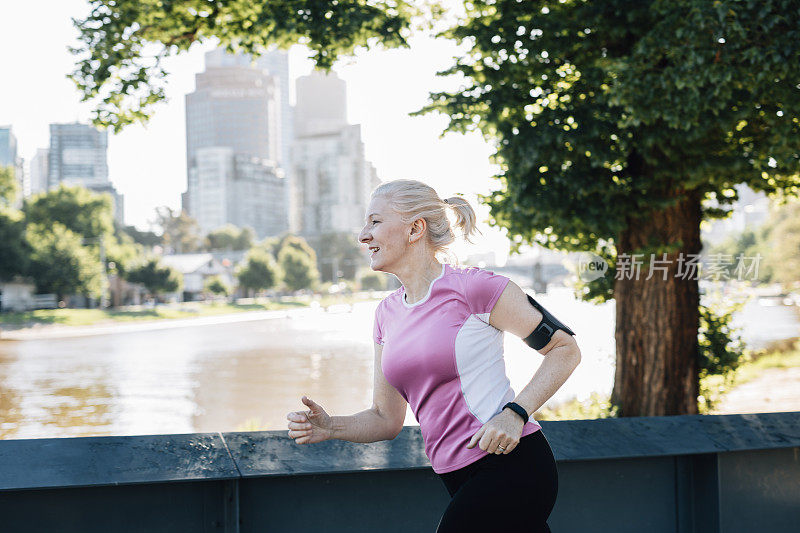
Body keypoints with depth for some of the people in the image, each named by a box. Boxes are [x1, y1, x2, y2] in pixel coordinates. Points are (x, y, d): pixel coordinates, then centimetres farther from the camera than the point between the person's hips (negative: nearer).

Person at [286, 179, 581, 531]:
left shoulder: (475, 287, -11)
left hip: (511, 467, -7)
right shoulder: (387, 313, 11)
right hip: (462, 481, 7)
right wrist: (330, 427, -4)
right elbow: (387, 419, 15)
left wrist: (515, 413, -17)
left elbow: (565, 350, -4)